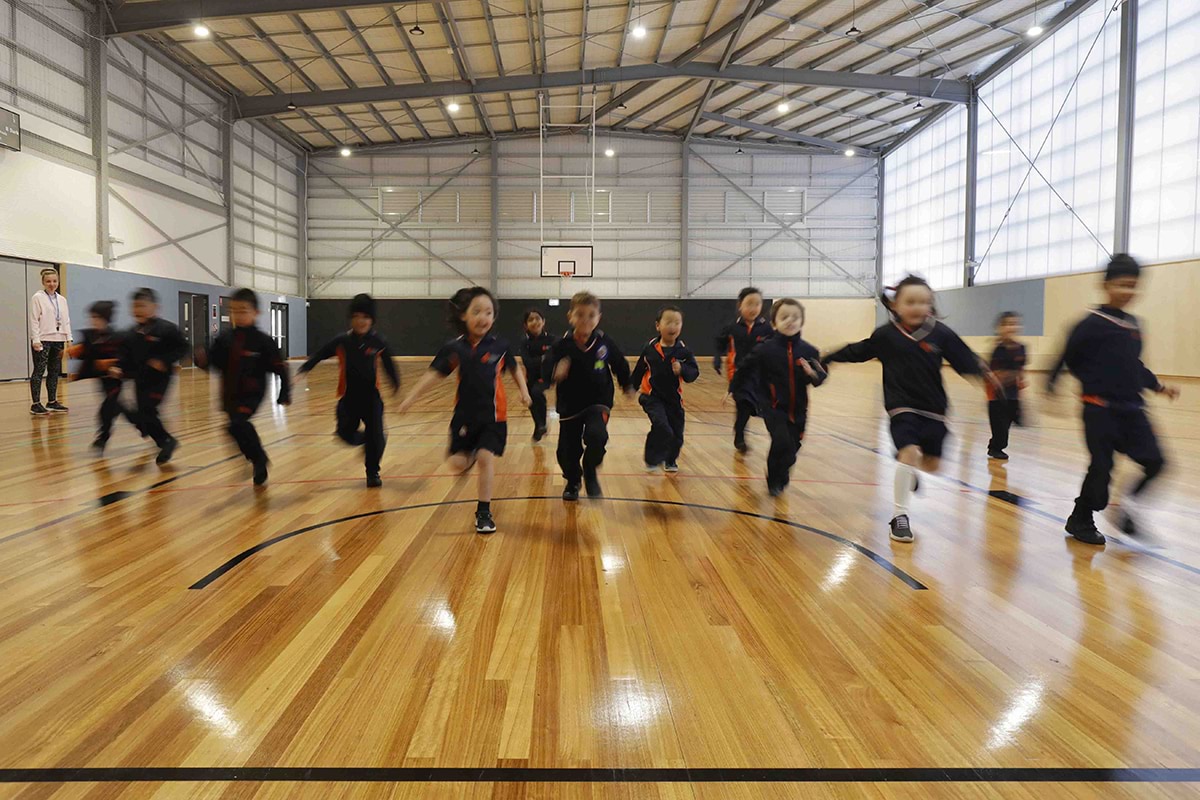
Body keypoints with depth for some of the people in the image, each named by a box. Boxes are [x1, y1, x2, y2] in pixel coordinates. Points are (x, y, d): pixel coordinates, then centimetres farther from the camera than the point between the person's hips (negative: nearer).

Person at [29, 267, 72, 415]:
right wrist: (36, 340, -14)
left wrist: (68, 338, 7)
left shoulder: (62, 300, 13)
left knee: (54, 372, 9)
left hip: (58, 340, 6)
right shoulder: (37, 298, -3)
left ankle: (52, 402, 16)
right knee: (39, 371, -4)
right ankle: (36, 404, -3)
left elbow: (66, 320, 14)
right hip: (43, 340, -5)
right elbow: (33, 320, -8)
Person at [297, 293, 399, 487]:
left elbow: (388, 365, 6)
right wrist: (304, 368, -10)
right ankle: (365, 440, 35)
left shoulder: (378, 342, -5)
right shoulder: (342, 341, -4)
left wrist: (395, 384, 12)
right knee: (346, 434, -1)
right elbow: (319, 354, 0)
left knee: (375, 436, -6)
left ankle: (373, 473, 14)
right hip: (348, 396, 1)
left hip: (371, 396, -1)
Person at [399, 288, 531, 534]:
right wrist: (411, 397, -13)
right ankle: (471, 456, 43)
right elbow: (434, 374, -6)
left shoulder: (499, 346, -8)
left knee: (486, 458, -12)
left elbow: (515, 368, 9)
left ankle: (484, 512, 4)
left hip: (493, 415, -2)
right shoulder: (454, 348, -7)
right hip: (465, 414, 2)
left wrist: (523, 390, -2)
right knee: (457, 463, 3)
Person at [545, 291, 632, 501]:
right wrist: (555, 373, -36)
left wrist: (627, 386, 18)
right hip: (569, 405, 1)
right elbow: (546, 368, -14)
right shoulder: (563, 344, -12)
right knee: (567, 449, 6)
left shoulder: (604, 342, -8)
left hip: (598, 403, -1)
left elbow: (620, 364, 8)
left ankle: (590, 472, 4)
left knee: (596, 436, -26)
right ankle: (572, 481, 37)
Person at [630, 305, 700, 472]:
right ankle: (653, 459, -4)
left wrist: (682, 370, -28)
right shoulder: (650, 347, -7)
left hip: (673, 398, 2)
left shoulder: (683, 350, -8)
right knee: (661, 426, -21)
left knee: (676, 433, 9)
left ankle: (671, 460, 35)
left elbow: (694, 372, -9)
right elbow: (640, 368, 7)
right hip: (652, 396, -2)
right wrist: (633, 386, 15)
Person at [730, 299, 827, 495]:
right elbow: (746, 369, 1)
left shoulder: (808, 351, -3)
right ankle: (774, 481, 5)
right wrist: (733, 390, 9)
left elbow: (820, 377, 3)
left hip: (797, 409, 4)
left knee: (792, 447, 11)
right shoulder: (765, 350, -10)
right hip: (773, 407, -4)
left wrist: (813, 374, -20)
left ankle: (781, 479, 38)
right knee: (782, 442, -19)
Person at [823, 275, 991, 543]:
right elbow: (857, 351, 8)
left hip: (933, 409, 3)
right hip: (902, 407, -2)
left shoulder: (940, 333, -4)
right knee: (909, 452, -20)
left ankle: (911, 470, 48)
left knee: (932, 464, 9)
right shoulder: (886, 334, -4)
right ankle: (900, 515, -7)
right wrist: (827, 359, 14)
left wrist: (983, 370, -22)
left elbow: (965, 360, -4)